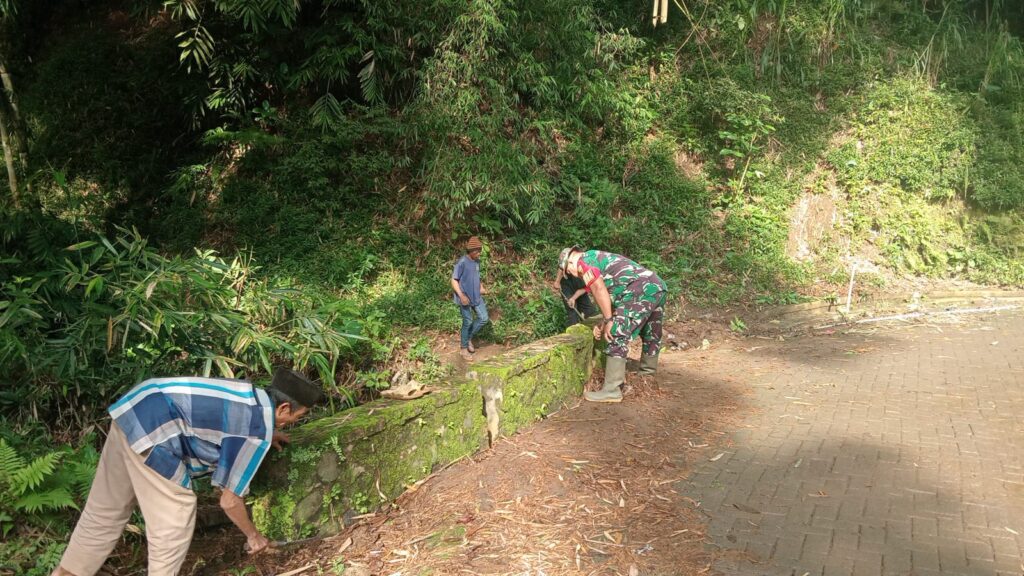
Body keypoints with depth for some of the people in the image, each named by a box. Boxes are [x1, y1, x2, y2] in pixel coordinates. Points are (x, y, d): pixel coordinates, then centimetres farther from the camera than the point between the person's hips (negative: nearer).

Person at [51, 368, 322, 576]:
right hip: (153, 432, -10)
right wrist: (253, 536, 11)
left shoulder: (252, 395, 13)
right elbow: (229, 500, -5)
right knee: (173, 523, 4)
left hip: (133, 410, 10)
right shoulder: (258, 433, -12)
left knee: (105, 511, 22)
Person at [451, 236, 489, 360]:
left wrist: (481, 287, 6)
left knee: (484, 318, 5)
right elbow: (454, 280, -16)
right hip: (465, 298, -7)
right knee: (468, 322, 0)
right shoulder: (462, 262, -17)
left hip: (476, 296, 7)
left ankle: (468, 337, 23)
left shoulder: (477, 261, 6)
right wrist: (461, 295, -24)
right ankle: (463, 348, 16)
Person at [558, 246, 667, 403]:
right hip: (658, 286, 10)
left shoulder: (584, 260, 3)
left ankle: (611, 390, -11)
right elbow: (609, 297, 27)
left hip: (641, 291, -10)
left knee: (618, 337, -9)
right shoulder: (601, 258, 31)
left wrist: (608, 321, -7)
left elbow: (599, 289, -11)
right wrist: (602, 324, 24)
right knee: (651, 336, 26)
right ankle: (647, 372, 46)